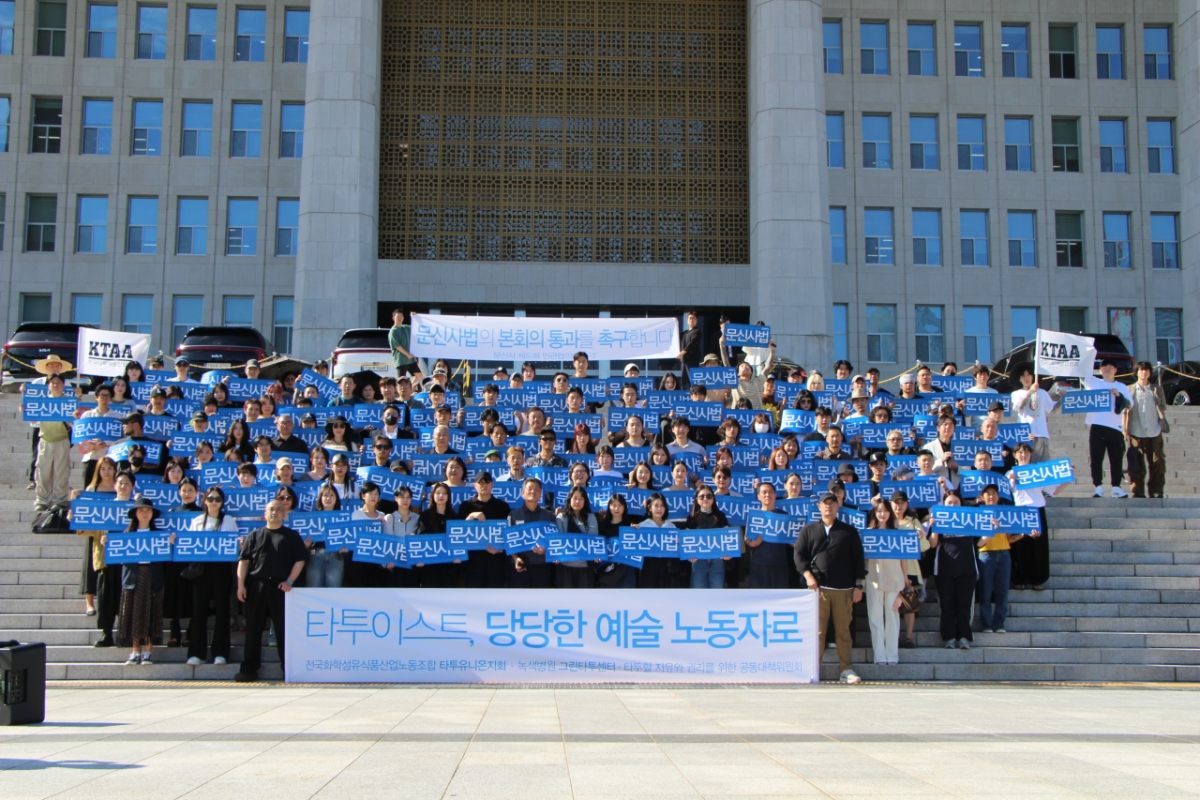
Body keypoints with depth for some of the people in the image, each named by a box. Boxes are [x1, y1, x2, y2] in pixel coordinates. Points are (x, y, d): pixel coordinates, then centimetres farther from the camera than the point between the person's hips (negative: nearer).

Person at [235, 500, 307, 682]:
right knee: (253, 628, 3)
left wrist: (290, 581, -8)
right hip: (256, 584, 1)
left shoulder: (292, 536, 10)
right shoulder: (254, 535, 14)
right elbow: (244, 560, 9)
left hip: (280, 586, -1)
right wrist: (241, 584, -2)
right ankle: (249, 668, 8)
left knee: (283, 628, 1)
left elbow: (299, 560, 4)